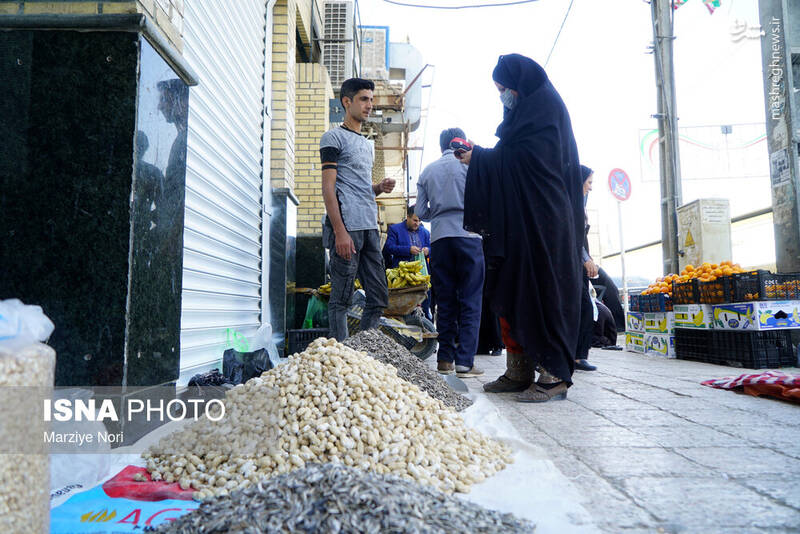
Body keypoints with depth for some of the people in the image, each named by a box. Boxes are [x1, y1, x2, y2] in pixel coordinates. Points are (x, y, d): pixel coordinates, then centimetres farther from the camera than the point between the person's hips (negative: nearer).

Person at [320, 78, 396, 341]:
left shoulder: (366, 143, 25)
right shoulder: (334, 137, 1)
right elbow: (328, 188, -9)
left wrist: (380, 187, 6)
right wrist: (340, 231, -18)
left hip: (369, 227, 8)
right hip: (347, 226, -8)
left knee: (379, 298, 7)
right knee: (340, 299, -4)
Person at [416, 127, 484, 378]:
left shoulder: (427, 171, 14)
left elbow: (421, 211, 11)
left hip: (439, 237, 4)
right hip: (468, 235, -3)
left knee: (445, 301, 8)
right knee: (470, 301, -2)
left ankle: (445, 359, 10)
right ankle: (465, 361, -6)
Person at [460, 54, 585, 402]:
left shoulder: (545, 106, -4)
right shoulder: (530, 107, 24)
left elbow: (519, 157, -15)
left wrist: (478, 158, -5)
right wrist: (482, 155, 12)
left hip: (540, 220, -10)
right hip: (520, 220, 10)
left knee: (541, 290, -10)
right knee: (513, 289, 7)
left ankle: (554, 375, -5)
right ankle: (519, 372, 12)